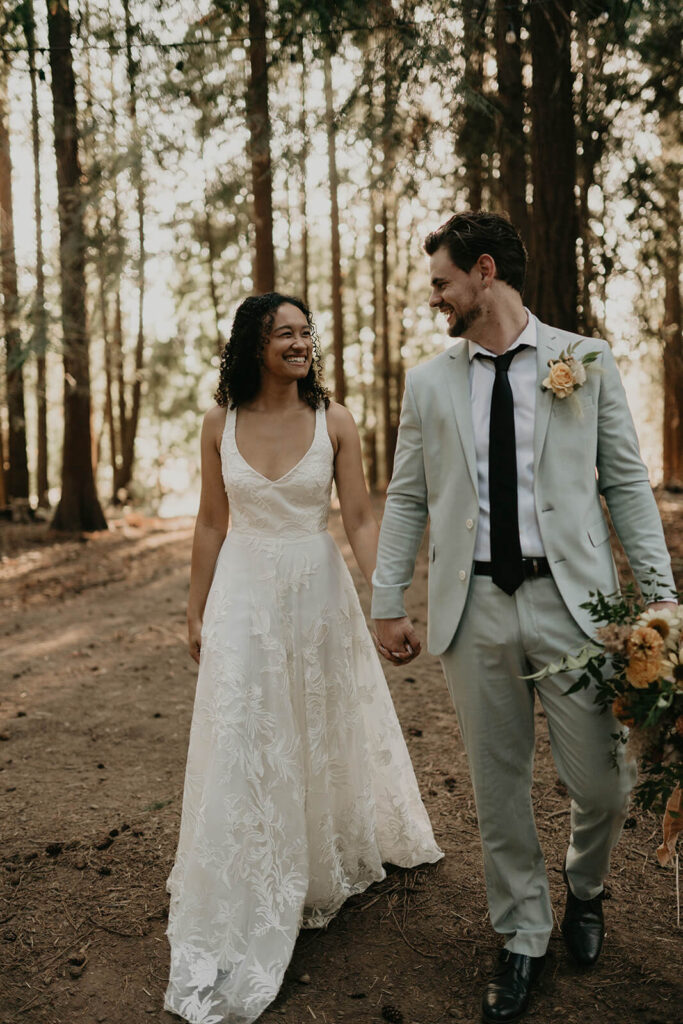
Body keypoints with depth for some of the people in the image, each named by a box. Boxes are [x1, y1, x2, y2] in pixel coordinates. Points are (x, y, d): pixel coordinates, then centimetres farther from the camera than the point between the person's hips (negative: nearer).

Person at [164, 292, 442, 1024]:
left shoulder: (334, 422, -5)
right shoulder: (220, 423, -2)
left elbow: (360, 519, -6)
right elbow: (211, 522, 4)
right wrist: (196, 611, 6)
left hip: (318, 592, 0)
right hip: (245, 596, 0)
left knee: (327, 733, 17)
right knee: (242, 746, 3)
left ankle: (333, 864, 45)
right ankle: (233, 930, 18)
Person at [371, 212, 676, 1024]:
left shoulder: (587, 362, 3)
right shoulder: (428, 382, 8)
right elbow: (405, 500, 10)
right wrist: (387, 603, 6)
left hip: (572, 598, -1)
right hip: (473, 607, 2)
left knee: (603, 782, 3)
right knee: (497, 788, 11)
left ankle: (584, 888, 38)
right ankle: (521, 939, 33)